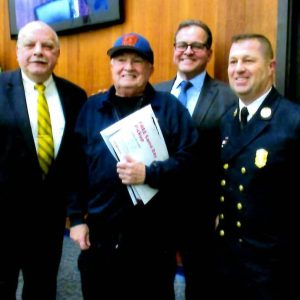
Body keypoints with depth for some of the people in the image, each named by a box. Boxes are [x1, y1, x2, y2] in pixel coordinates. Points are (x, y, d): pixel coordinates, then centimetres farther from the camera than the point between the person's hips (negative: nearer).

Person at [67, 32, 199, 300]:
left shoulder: (170, 107, -1)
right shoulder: (92, 108, 7)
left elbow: (188, 158, -7)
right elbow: (76, 167, 7)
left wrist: (149, 173, -22)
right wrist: (77, 217, 3)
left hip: (153, 235, -2)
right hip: (99, 234, 3)